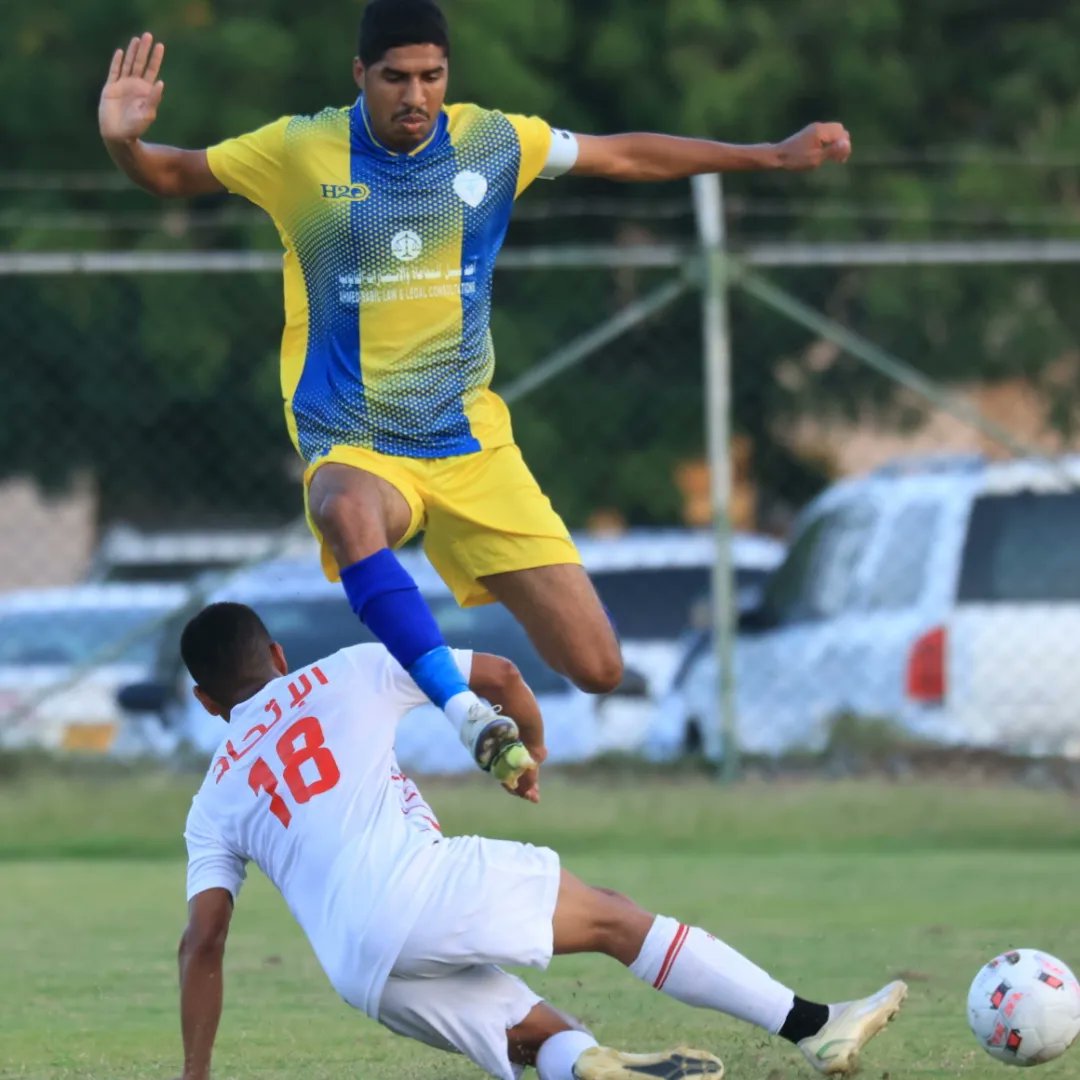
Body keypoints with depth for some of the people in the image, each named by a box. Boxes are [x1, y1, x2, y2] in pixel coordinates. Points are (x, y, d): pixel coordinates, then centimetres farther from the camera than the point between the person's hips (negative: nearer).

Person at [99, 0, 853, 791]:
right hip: (356, 449, -3)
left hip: (472, 443, 3)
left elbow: (626, 157, 13)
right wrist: (124, 142, -20)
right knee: (348, 514, -44)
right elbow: (176, 175, 3)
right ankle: (470, 716, -43)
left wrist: (772, 156, 16)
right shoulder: (300, 152, -7)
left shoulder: (493, 142, 0)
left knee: (597, 668, -7)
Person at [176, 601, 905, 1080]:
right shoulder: (347, 675, 18)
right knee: (614, 919, 11)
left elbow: (202, 944, 12)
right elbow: (499, 675, 17)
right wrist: (533, 750, 37)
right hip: (420, 885, -3)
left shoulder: (213, 807, 23)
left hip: (360, 973, 3)